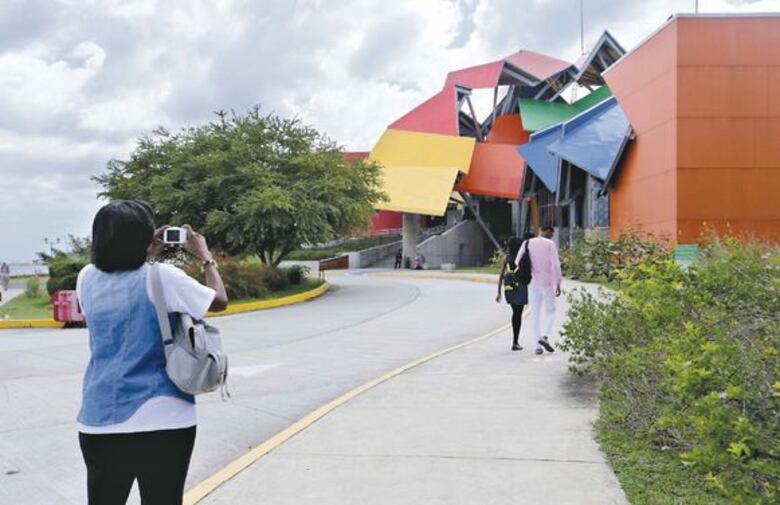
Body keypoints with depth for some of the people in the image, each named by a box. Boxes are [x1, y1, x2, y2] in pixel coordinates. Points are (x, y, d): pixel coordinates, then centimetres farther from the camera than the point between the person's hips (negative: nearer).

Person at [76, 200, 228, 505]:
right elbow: (220, 301, 0)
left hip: (99, 421, 4)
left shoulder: (87, 279, 2)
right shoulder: (163, 278, -13)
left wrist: (147, 255, 24)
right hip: (162, 421, -4)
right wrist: (205, 257, 13)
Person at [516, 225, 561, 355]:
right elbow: (556, 264, -14)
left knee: (535, 314, 8)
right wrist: (558, 283, -10)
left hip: (533, 283, 3)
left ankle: (537, 346, 3)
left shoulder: (527, 244, 4)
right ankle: (544, 336, -9)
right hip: (547, 283, -3)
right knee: (550, 311, 12)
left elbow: (518, 262, 3)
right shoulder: (550, 244, -7)